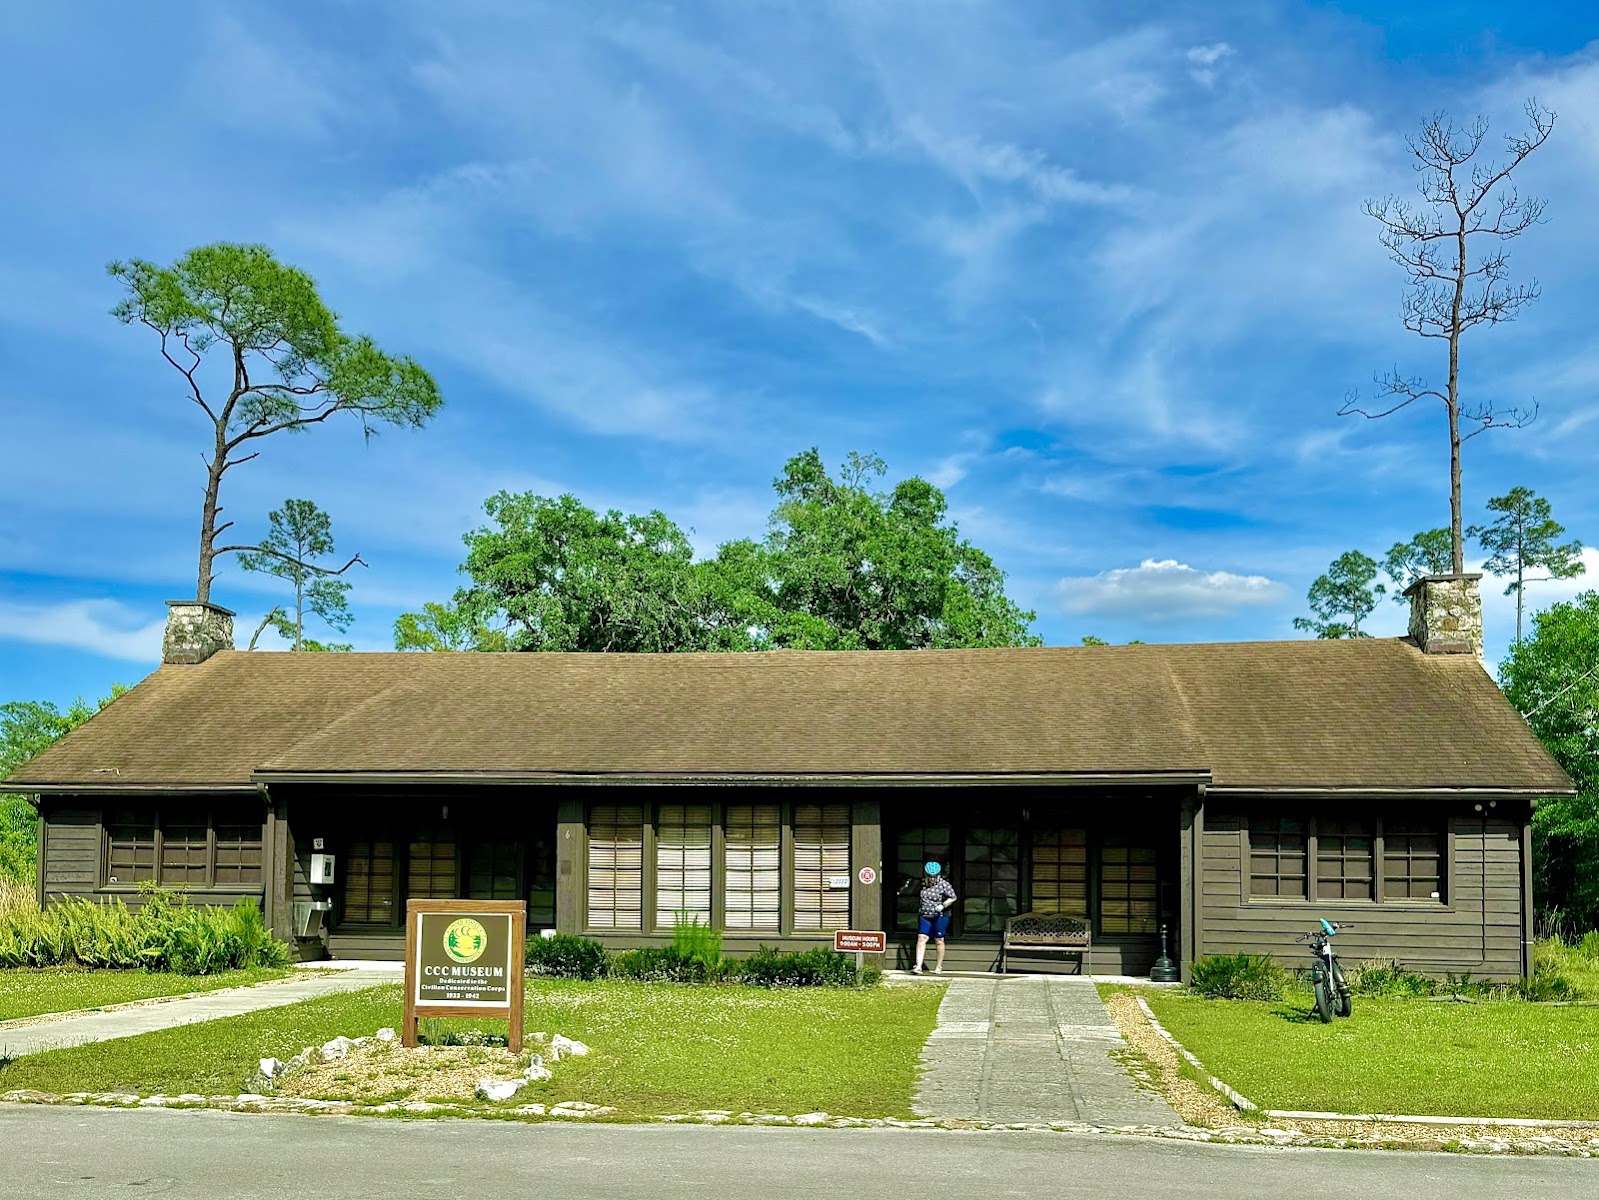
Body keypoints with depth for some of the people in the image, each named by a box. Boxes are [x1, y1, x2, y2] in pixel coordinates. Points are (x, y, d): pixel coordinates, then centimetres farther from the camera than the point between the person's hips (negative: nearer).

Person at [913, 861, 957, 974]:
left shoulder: (943, 884, -9)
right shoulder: (923, 883, 5)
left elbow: (953, 897, -5)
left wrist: (943, 905, -17)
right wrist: (920, 908, 15)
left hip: (939, 917, -4)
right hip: (924, 916, 4)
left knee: (939, 941, 5)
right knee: (921, 938, -7)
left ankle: (939, 967, 18)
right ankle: (918, 967, -10)